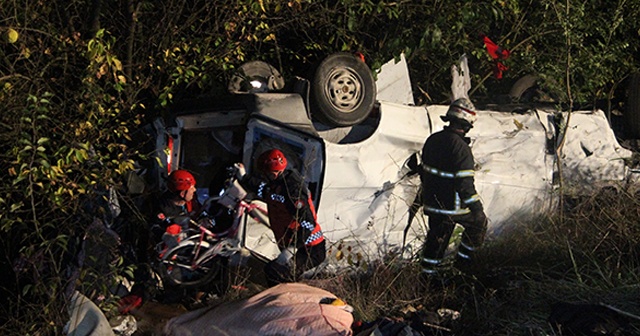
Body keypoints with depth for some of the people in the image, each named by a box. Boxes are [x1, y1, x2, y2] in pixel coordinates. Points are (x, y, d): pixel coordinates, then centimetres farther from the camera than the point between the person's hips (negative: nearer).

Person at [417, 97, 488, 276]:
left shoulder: (432, 140, 4)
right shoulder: (461, 147, -22)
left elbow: (423, 171, 15)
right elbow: (465, 182, -24)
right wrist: (476, 207, -17)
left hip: (432, 202, 7)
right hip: (453, 206, -7)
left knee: (435, 238, 18)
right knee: (479, 222, 17)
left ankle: (428, 273, 23)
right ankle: (463, 259, 22)